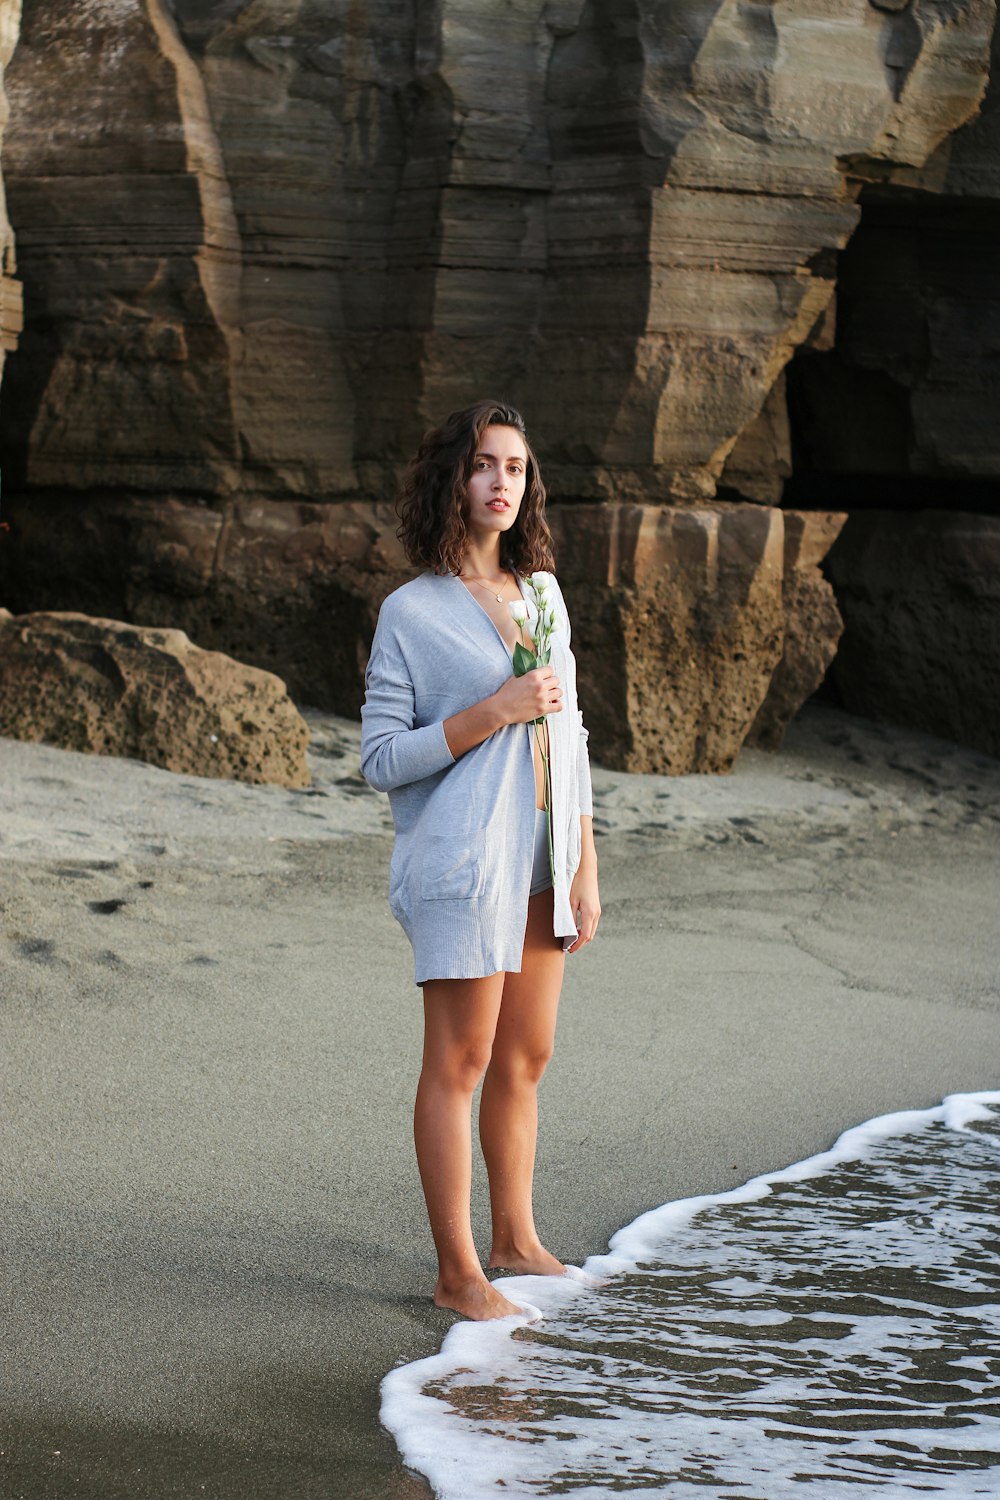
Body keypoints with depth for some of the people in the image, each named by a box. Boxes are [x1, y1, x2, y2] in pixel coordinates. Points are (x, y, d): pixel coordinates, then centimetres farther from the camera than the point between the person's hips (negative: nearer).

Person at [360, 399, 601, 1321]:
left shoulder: (543, 594, 11)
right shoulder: (411, 612, -7)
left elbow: (569, 736, 13)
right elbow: (382, 760, -9)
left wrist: (584, 867, 9)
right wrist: (491, 714, -19)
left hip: (542, 856, 6)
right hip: (460, 860, -6)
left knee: (526, 1057, 13)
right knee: (460, 1064, -2)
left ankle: (516, 1239, 26)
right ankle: (458, 1272, 6)